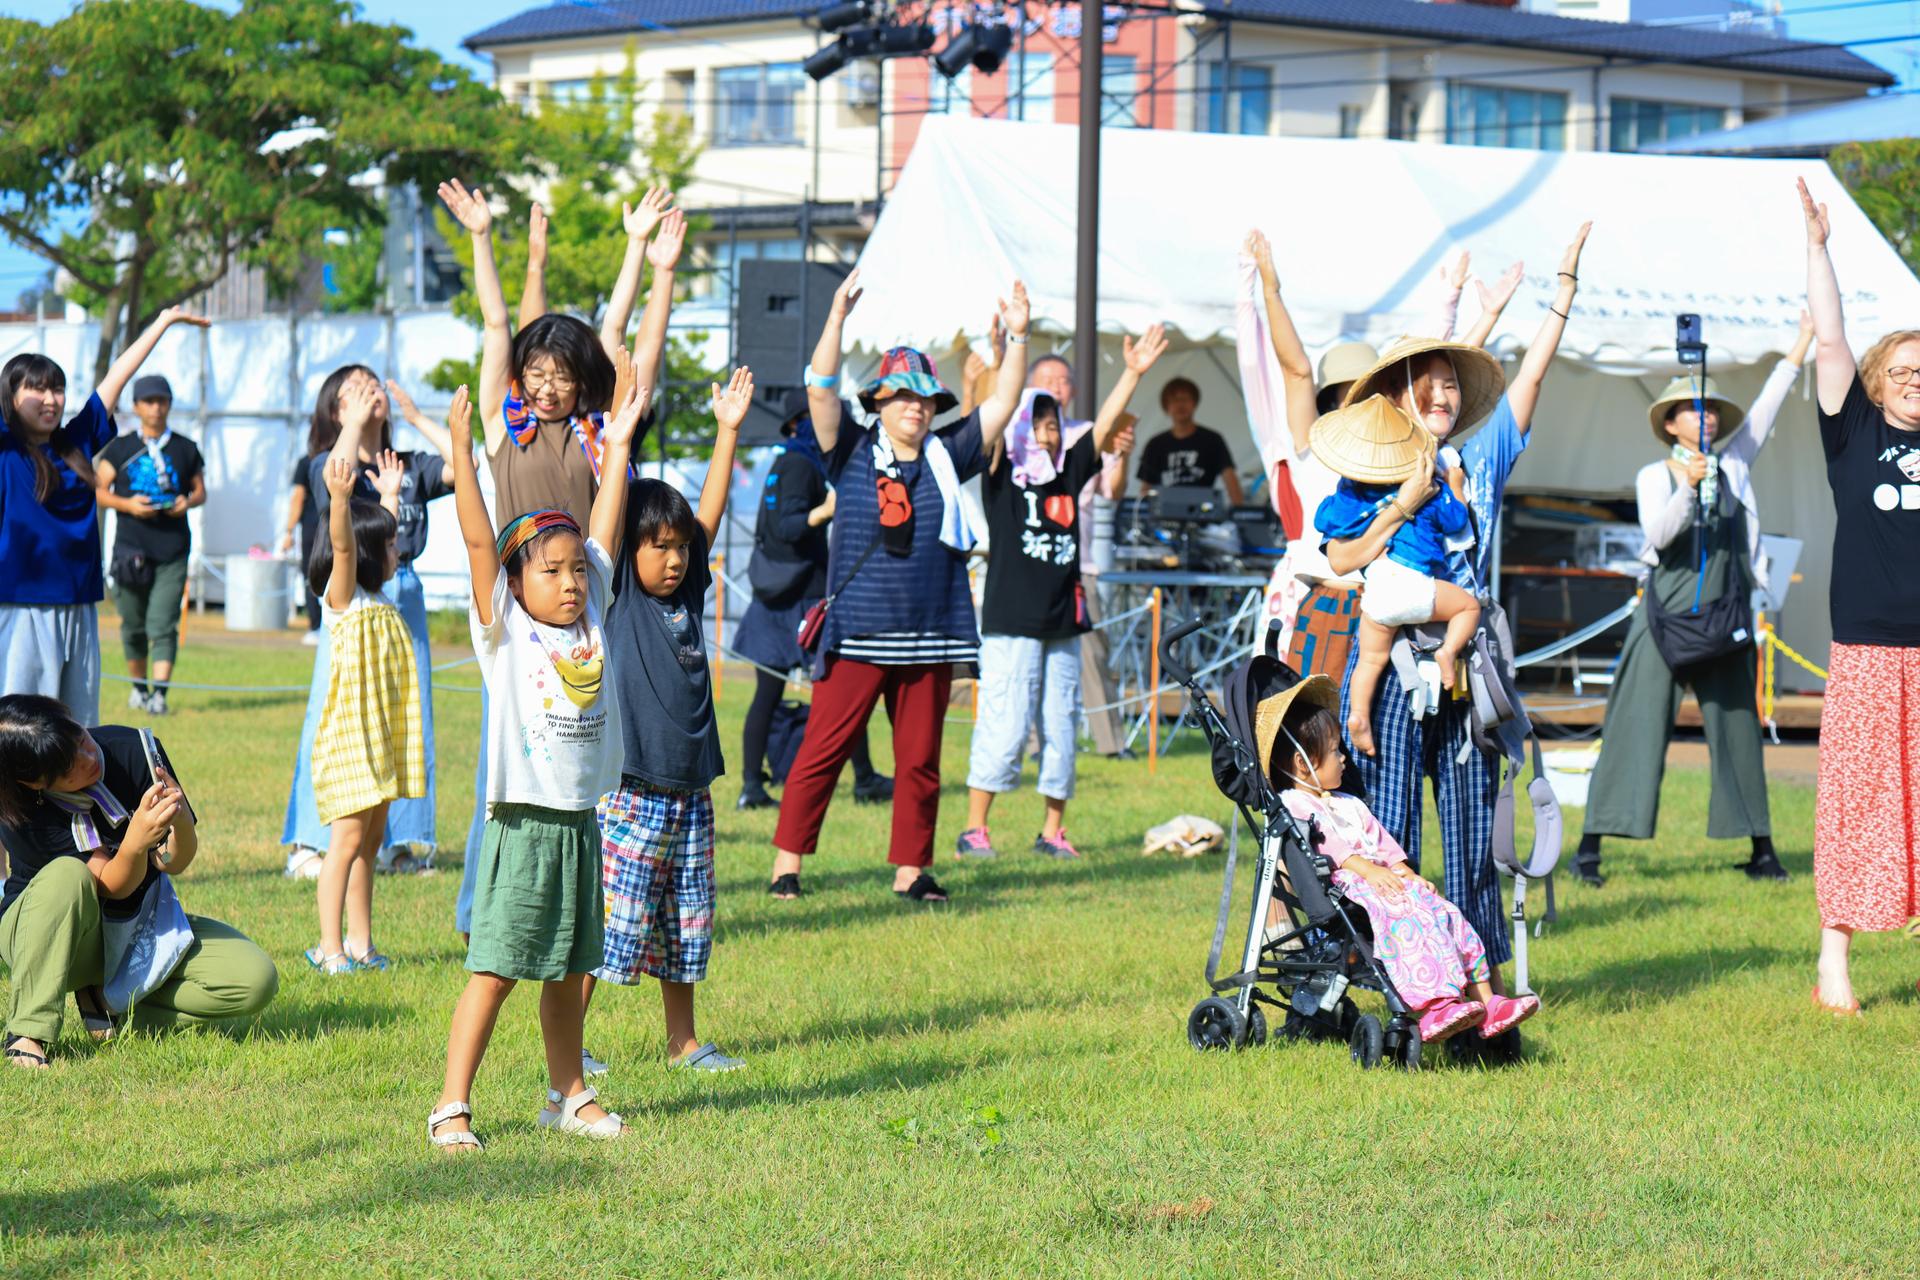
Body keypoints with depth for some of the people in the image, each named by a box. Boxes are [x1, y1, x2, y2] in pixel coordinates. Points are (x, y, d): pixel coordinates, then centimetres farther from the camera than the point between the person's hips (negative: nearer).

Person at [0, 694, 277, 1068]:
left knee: (256, 981, -20)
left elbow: (175, 864, -11)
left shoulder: (131, 751, -18)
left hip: (139, 926, 4)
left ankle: (110, 1004, -6)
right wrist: (136, 843, -46)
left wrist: (181, 823, -33)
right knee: (66, 876, -39)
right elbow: (113, 887, -25)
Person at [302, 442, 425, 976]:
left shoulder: (380, 601, 13)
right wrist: (340, 497, -44)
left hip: (383, 735, 8)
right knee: (348, 837, -8)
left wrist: (390, 495, 37)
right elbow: (342, 545, -28)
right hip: (350, 732, -8)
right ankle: (329, 948, -6)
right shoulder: (343, 598, -9)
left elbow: (382, 535, 32)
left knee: (370, 837, 10)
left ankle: (360, 942, 15)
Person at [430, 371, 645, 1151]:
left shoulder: (591, 619, 9)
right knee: (493, 970, -6)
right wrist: (462, 453, -18)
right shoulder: (505, 628, -4)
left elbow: (603, 533, 13)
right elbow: (479, 541, -12)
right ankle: (452, 1105, -4)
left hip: (580, 822, 5)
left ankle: (568, 1094, 25)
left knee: (568, 969, 14)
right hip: (521, 822, -5)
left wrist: (617, 447, 12)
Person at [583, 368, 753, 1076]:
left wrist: (727, 429, 7)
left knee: (686, 922, 12)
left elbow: (710, 513, 10)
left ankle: (684, 1042, 22)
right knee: (607, 922, -5)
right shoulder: (616, 597, -4)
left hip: (690, 792, 6)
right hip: (630, 794, -6)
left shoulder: (690, 595, 9)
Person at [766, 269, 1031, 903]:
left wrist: (1017, 336, 2)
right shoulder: (853, 456, 4)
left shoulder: (947, 457, 12)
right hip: (856, 636, -3)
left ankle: (911, 869, 14)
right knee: (822, 750, -5)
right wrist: (838, 316, -15)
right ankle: (787, 863, 1)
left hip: (930, 638, 3)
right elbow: (820, 389, -7)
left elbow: (1003, 402, 12)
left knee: (920, 759, 6)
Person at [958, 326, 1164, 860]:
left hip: (1062, 622, 5)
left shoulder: (1069, 472, 11)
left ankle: (1053, 830, 16)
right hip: (1010, 622, -5)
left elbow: (1104, 427, 10)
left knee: (1061, 728, 8)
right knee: (1003, 727, -8)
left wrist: (1133, 373, 1)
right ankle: (974, 828, -1)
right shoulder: (1001, 477, -3)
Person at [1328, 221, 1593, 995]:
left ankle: (1480, 973, 9)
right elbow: (1340, 560, -12)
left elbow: (1531, 376, 8)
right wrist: (1406, 503, -15)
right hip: (1392, 663, -4)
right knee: (1387, 833, -4)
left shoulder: (1481, 464, 12)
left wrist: (1565, 286, 4)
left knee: (1472, 827, 6)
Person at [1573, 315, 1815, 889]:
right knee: (1638, 724, -6)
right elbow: (1659, 534, -12)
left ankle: (1761, 850, 11)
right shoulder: (1653, 477, 2)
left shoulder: (1733, 466, 11)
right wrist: (1687, 486, -27)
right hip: (1669, 613, -3)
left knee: (1736, 726, 6)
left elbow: (1766, 409, 10)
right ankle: (1590, 847, -6)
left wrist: (1802, 343, 7)